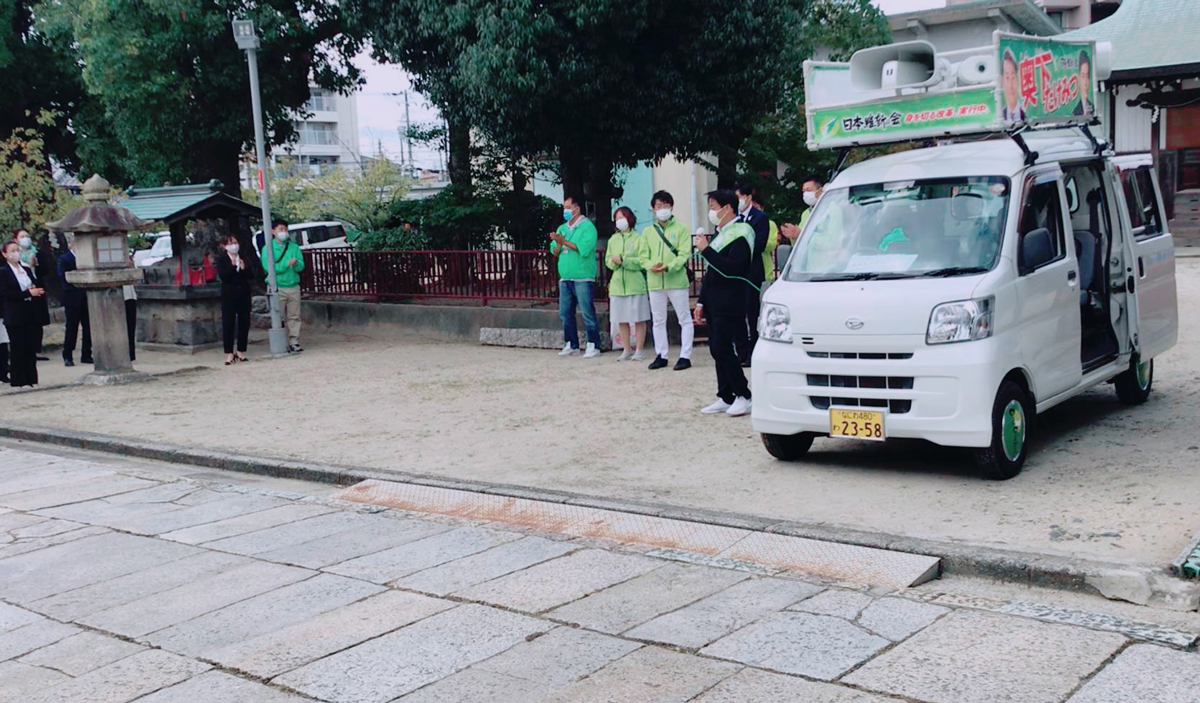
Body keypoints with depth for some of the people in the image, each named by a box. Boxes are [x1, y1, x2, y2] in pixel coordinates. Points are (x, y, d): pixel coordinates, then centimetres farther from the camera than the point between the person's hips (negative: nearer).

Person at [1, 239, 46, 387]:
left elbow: (38, 287, 16)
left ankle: (31, 379, 11)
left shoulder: (27, 269, 16)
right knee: (17, 349, -3)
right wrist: (27, 293, -18)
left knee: (31, 348, 6)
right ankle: (17, 380, 2)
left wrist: (36, 291, -8)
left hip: (30, 314, 5)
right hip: (14, 316, -5)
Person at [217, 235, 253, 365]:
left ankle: (241, 352, 13)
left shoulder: (243, 258, 10)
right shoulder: (221, 260, 1)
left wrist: (243, 268, -12)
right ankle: (229, 353, 0)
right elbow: (223, 276, -12)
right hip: (228, 295, -3)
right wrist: (233, 266, -19)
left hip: (243, 294, 3)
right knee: (228, 324, -4)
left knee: (244, 323, 4)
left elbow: (250, 275, 5)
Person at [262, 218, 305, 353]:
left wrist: (295, 263, -20)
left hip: (294, 287, 3)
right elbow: (268, 267, -11)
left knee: (294, 316, 3)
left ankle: (294, 342, 8)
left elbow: (301, 266, 4)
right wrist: (287, 263, -17)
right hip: (277, 288, -3)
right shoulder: (267, 248, 1)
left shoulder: (294, 247, 12)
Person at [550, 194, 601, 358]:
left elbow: (584, 248, -17)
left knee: (588, 313, -6)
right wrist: (559, 244, -10)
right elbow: (555, 251, 11)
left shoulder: (587, 226, -3)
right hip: (565, 278, 7)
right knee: (565, 314, 8)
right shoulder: (562, 228, 17)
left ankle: (593, 346, -2)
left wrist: (565, 242, -13)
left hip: (583, 278, -7)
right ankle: (571, 345, 16)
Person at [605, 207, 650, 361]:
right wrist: (614, 262, -12)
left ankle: (638, 350, 8)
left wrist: (623, 260, -16)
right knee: (621, 319, 7)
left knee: (638, 319, 0)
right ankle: (627, 349, 19)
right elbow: (608, 260, 11)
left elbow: (642, 261, -9)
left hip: (635, 284, -4)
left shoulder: (638, 239, -3)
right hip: (617, 284, 4)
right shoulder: (613, 240, 13)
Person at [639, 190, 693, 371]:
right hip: (655, 282, 4)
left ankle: (685, 356, 4)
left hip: (677, 280, -4)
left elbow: (684, 254, -9)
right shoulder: (647, 231, 10)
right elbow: (644, 256, 7)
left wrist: (668, 267, -22)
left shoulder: (681, 228, -1)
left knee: (684, 319, 0)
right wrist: (651, 266, -15)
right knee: (658, 320, 10)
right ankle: (661, 355, 19)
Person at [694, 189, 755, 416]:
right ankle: (725, 398, 14)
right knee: (717, 350, 8)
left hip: (729, 304, -9)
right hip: (714, 303, 9)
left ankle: (743, 396, -2)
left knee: (723, 349, -11)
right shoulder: (721, 234, 17)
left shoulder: (740, 235, -11)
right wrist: (701, 301, 18)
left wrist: (706, 250, -21)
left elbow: (730, 268, -24)